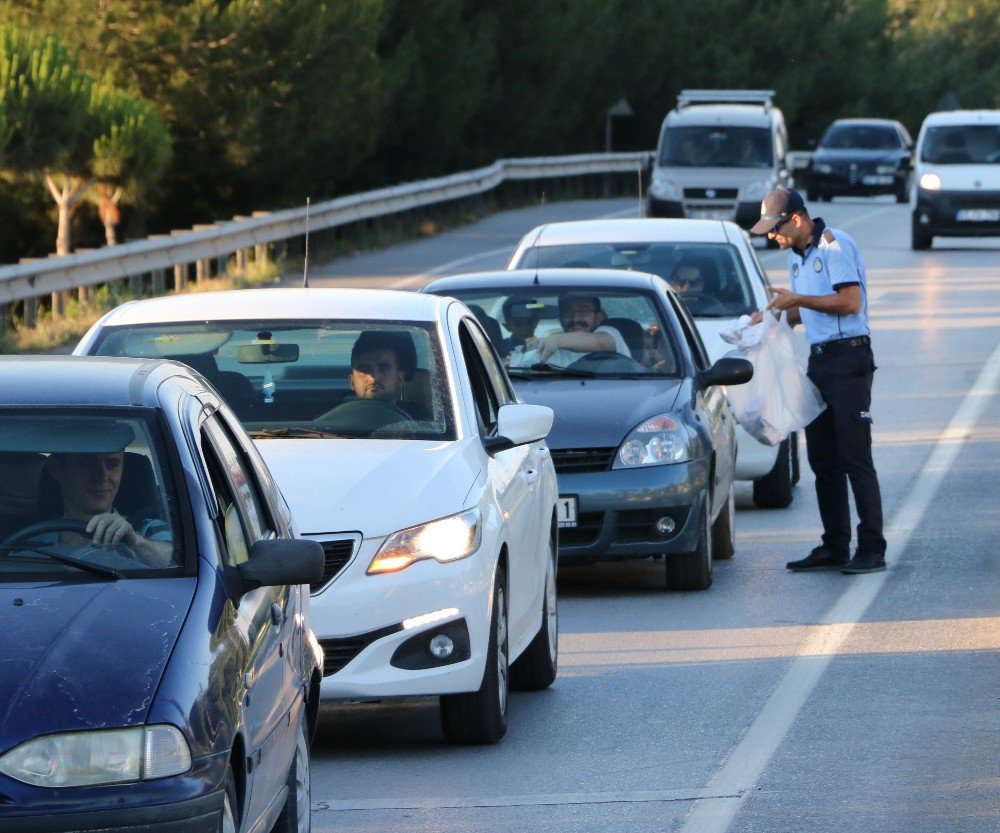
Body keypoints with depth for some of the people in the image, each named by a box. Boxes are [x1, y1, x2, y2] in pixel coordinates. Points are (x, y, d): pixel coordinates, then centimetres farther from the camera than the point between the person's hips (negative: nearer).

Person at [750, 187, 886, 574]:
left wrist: (797, 300, -14)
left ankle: (872, 550, -8)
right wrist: (773, 318, 10)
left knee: (855, 458, -10)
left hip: (848, 358, -9)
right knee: (823, 460, 8)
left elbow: (850, 302, -19)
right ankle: (834, 548, 13)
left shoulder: (835, 245, -11)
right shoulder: (796, 255, 16)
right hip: (818, 360, 9)